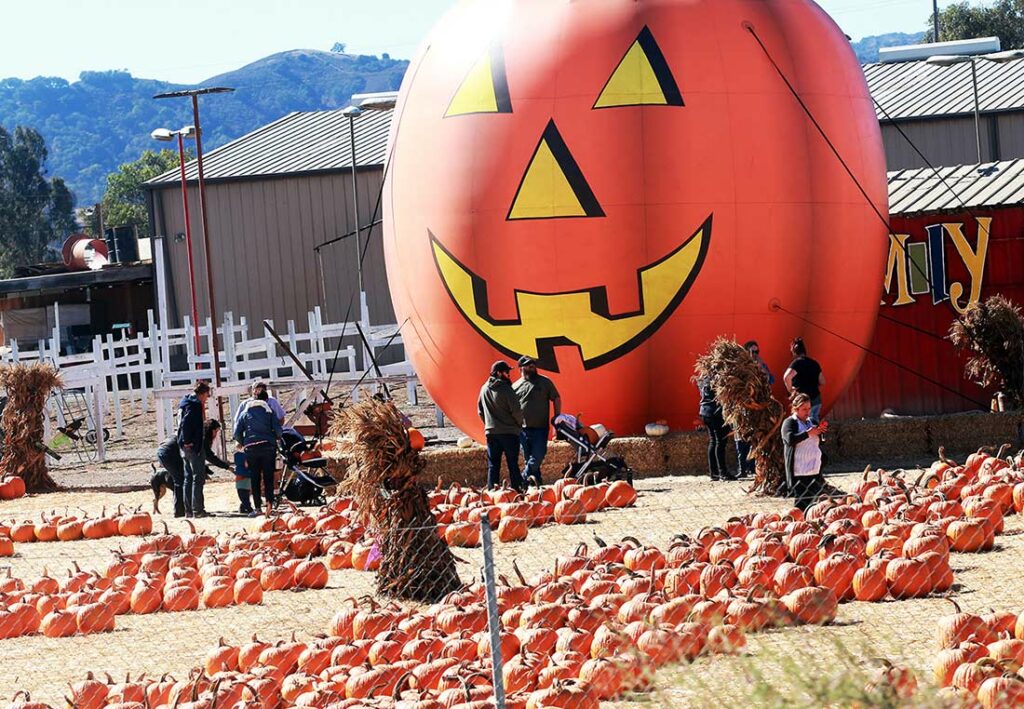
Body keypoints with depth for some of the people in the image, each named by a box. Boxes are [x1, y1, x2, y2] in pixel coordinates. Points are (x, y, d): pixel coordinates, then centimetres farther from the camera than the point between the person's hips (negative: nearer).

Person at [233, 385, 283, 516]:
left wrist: (242, 444, 23)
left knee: (255, 478, 6)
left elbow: (237, 432, 6)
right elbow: (278, 429, -1)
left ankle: (257, 507, 2)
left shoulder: (245, 413, 11)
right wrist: (277, 438, 20)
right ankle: (269, 502, -16)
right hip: (268, 446, -1)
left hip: (250, 447, 1)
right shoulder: (269, 411, 7)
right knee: (268, 476, 3)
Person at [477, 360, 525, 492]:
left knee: (493, 465, 7)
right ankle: (517, 488, -1)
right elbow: (516, 411, -13)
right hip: (509, 432, -5)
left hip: (490, 432, 5)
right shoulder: (506, 389, -13)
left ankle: (492, 490, 3)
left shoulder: (484, 389, 7)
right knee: (513, 464, 1)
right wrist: (519, 424, 5)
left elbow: (480, 411, 14)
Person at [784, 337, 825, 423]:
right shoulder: (814, 363, 9)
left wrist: (790, 390, -14)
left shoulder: (797, 362, -11)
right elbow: (822, 382, 13)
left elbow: (786, 377, -27)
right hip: (816, 399, 6)